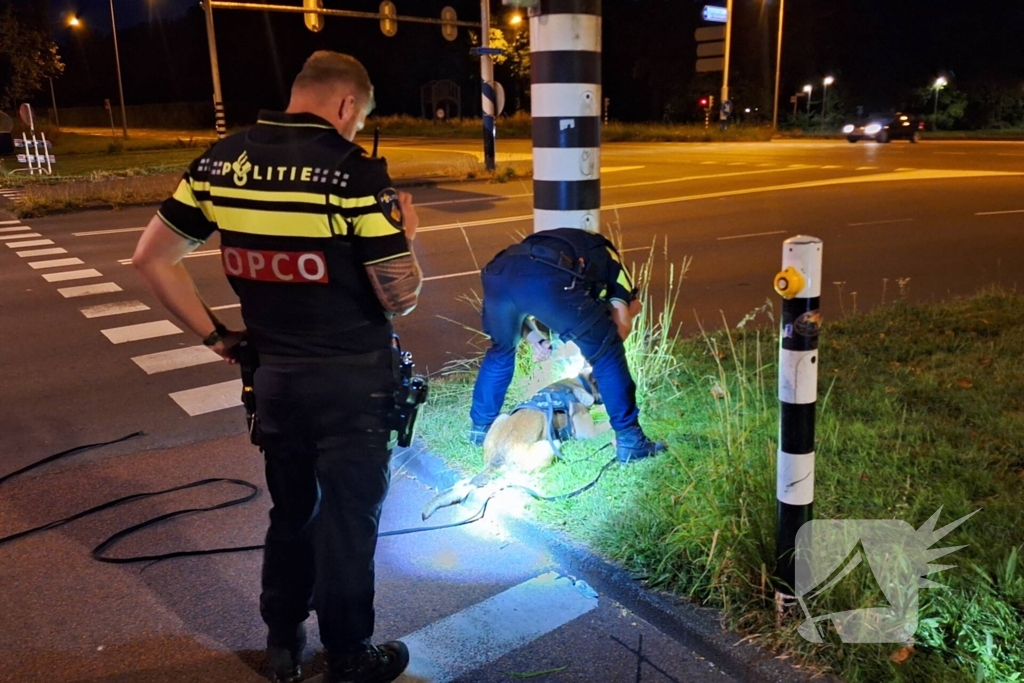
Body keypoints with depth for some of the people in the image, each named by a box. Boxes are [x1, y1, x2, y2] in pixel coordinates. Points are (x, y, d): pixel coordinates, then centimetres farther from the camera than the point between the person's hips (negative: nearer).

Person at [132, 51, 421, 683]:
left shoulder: (221, 162, 0)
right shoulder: (354, 172, -17)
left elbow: (151, 259, 4)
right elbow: (401, 299, -17)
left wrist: (214, 334, 8)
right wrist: (405, 233, 1)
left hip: (273, 375, 5)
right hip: (350, 381, -5)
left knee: (290, 511, 24)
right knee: (347, 520, 12)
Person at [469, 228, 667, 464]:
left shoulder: (566, 242, 45)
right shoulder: (608, 258, 31)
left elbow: (519, 294, 39)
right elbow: (622, 327, 17)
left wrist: (534, 338, 32)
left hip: (498, 272, 6)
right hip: (547, 280, -5)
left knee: (501, 350, 34)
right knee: (608, 355, 14)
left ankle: (481, 427, 45)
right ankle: (630, 441, 18)